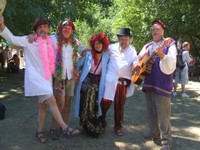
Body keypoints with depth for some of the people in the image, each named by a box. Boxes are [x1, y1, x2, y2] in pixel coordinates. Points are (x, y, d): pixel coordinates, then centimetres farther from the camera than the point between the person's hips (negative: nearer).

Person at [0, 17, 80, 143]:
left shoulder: (50, 42, 11)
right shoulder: (29, 40, -4)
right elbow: (12, 38, -15)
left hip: (46, 78, 6)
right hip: (35, 77, -6)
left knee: (43, 106, 12)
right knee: (52, 101, -18)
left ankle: (40, 131, 25)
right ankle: (65, 128, -13)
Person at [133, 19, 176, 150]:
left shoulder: (169, 45, -6)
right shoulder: (148, 46, 13)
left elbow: (170, 68, -19)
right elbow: (138, 58, 20)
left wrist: (162, 55, -35)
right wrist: (137, 64, -2)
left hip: (162, 85, -7)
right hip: (149, 83, 7)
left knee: (163, 114, -4)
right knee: (151, 112, 16)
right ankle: (154, 134, 32)